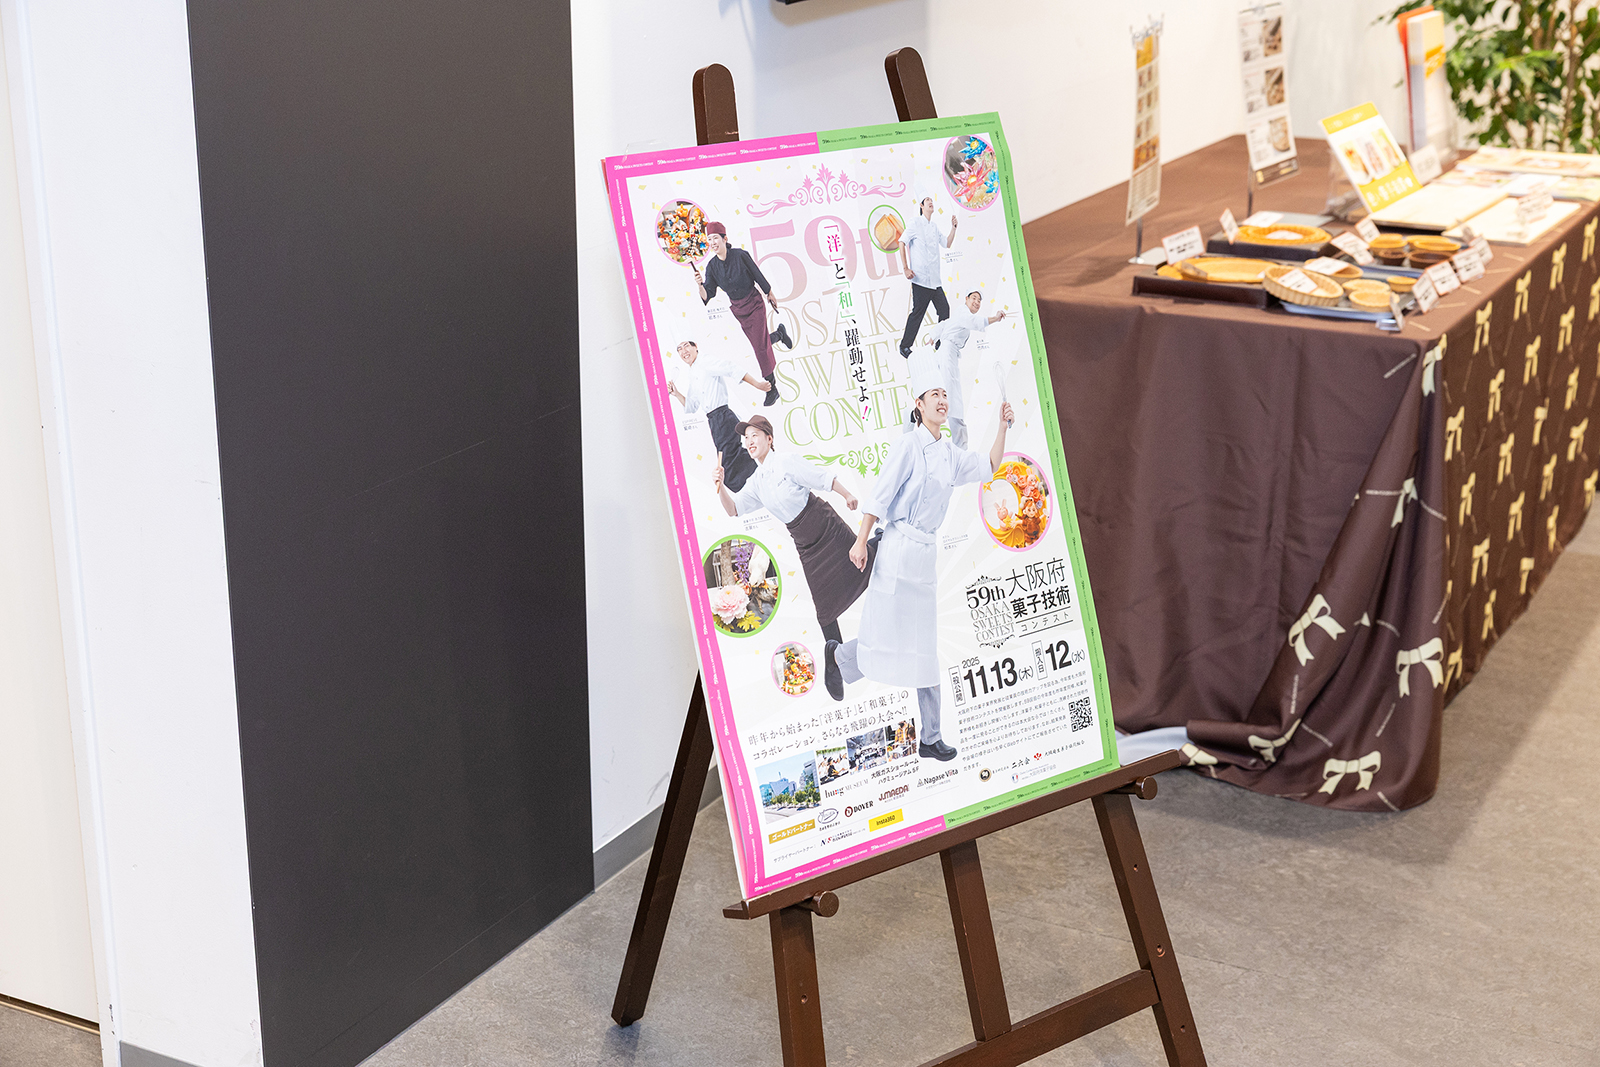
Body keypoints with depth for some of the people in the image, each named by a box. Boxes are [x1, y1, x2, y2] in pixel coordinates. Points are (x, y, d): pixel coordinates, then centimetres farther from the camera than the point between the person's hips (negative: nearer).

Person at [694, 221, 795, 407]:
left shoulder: (740, 255, -20)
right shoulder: (712, 266, -10)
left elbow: (758, 276, -7)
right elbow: (708, 296, -13)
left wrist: (770, 294, 4)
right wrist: (700, 286, -34)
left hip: (754, 303, -4)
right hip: (737, 309, 4)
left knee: (760, 345, -8)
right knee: (757, 342, 18)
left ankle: (772, 388, 3)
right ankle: (779, 333, 52)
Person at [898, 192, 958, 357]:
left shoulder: (934, 227, 18)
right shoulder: (915, 223, -3)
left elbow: (947, 244, 28)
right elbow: (902, 243, -8)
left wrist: (953, 227, 13)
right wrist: (905, 268, -15)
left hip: (935, 280, 7)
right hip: (920, 278, -7)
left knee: (944, 309, 4)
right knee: (918, 312, -7)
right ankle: (904, 347, 2)